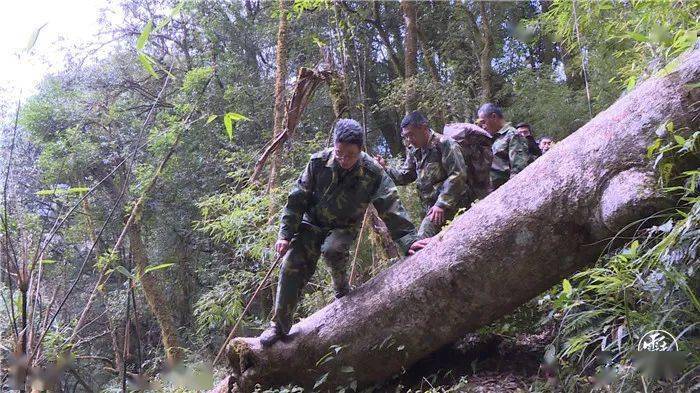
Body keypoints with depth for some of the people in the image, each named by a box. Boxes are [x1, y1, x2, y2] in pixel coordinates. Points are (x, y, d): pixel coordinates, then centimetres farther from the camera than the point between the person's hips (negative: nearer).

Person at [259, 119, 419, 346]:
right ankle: (279, 325, 3)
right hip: (311, 223, 2)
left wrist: (409, 241, -31)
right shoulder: (319, 163, -16)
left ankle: (342, 289, -2)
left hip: (344, 228, -2)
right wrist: (285, 234, -12)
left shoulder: (373, 173, -20)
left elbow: (391, 210, -20)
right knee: (292, 266, -11)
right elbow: (297, 199, -8)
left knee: (332, 249, -34)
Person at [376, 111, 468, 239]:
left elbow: (457, 176, -18)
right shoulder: (414, 151, 13)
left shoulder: (444, 144, -12)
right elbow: (404, 176, 15)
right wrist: (384, 169, -3)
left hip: (448, 205, -8)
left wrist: (441, 204, -22)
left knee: (423, 240, -20)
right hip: (431, 206, 8)